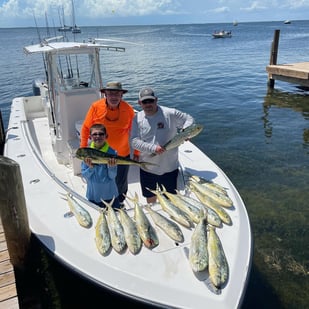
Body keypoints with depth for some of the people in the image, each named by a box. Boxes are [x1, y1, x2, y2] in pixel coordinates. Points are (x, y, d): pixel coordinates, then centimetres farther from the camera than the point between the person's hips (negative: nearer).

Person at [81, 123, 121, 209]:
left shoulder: (112, 152, -12)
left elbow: (112, 176, -10)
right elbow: (84, 175, -5)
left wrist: (112, 167, -29)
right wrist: (90, 168, -23)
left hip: (110, 194, -1)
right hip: (93, 194, 1)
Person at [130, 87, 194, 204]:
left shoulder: (170, 113, -11)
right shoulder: (137, 118, -4)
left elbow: (189, 119, 0)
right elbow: (134, 141, -11)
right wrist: (153, 148, -22)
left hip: (169, 167, -2)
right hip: (147, 168, 2)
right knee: (150, 198, 23)